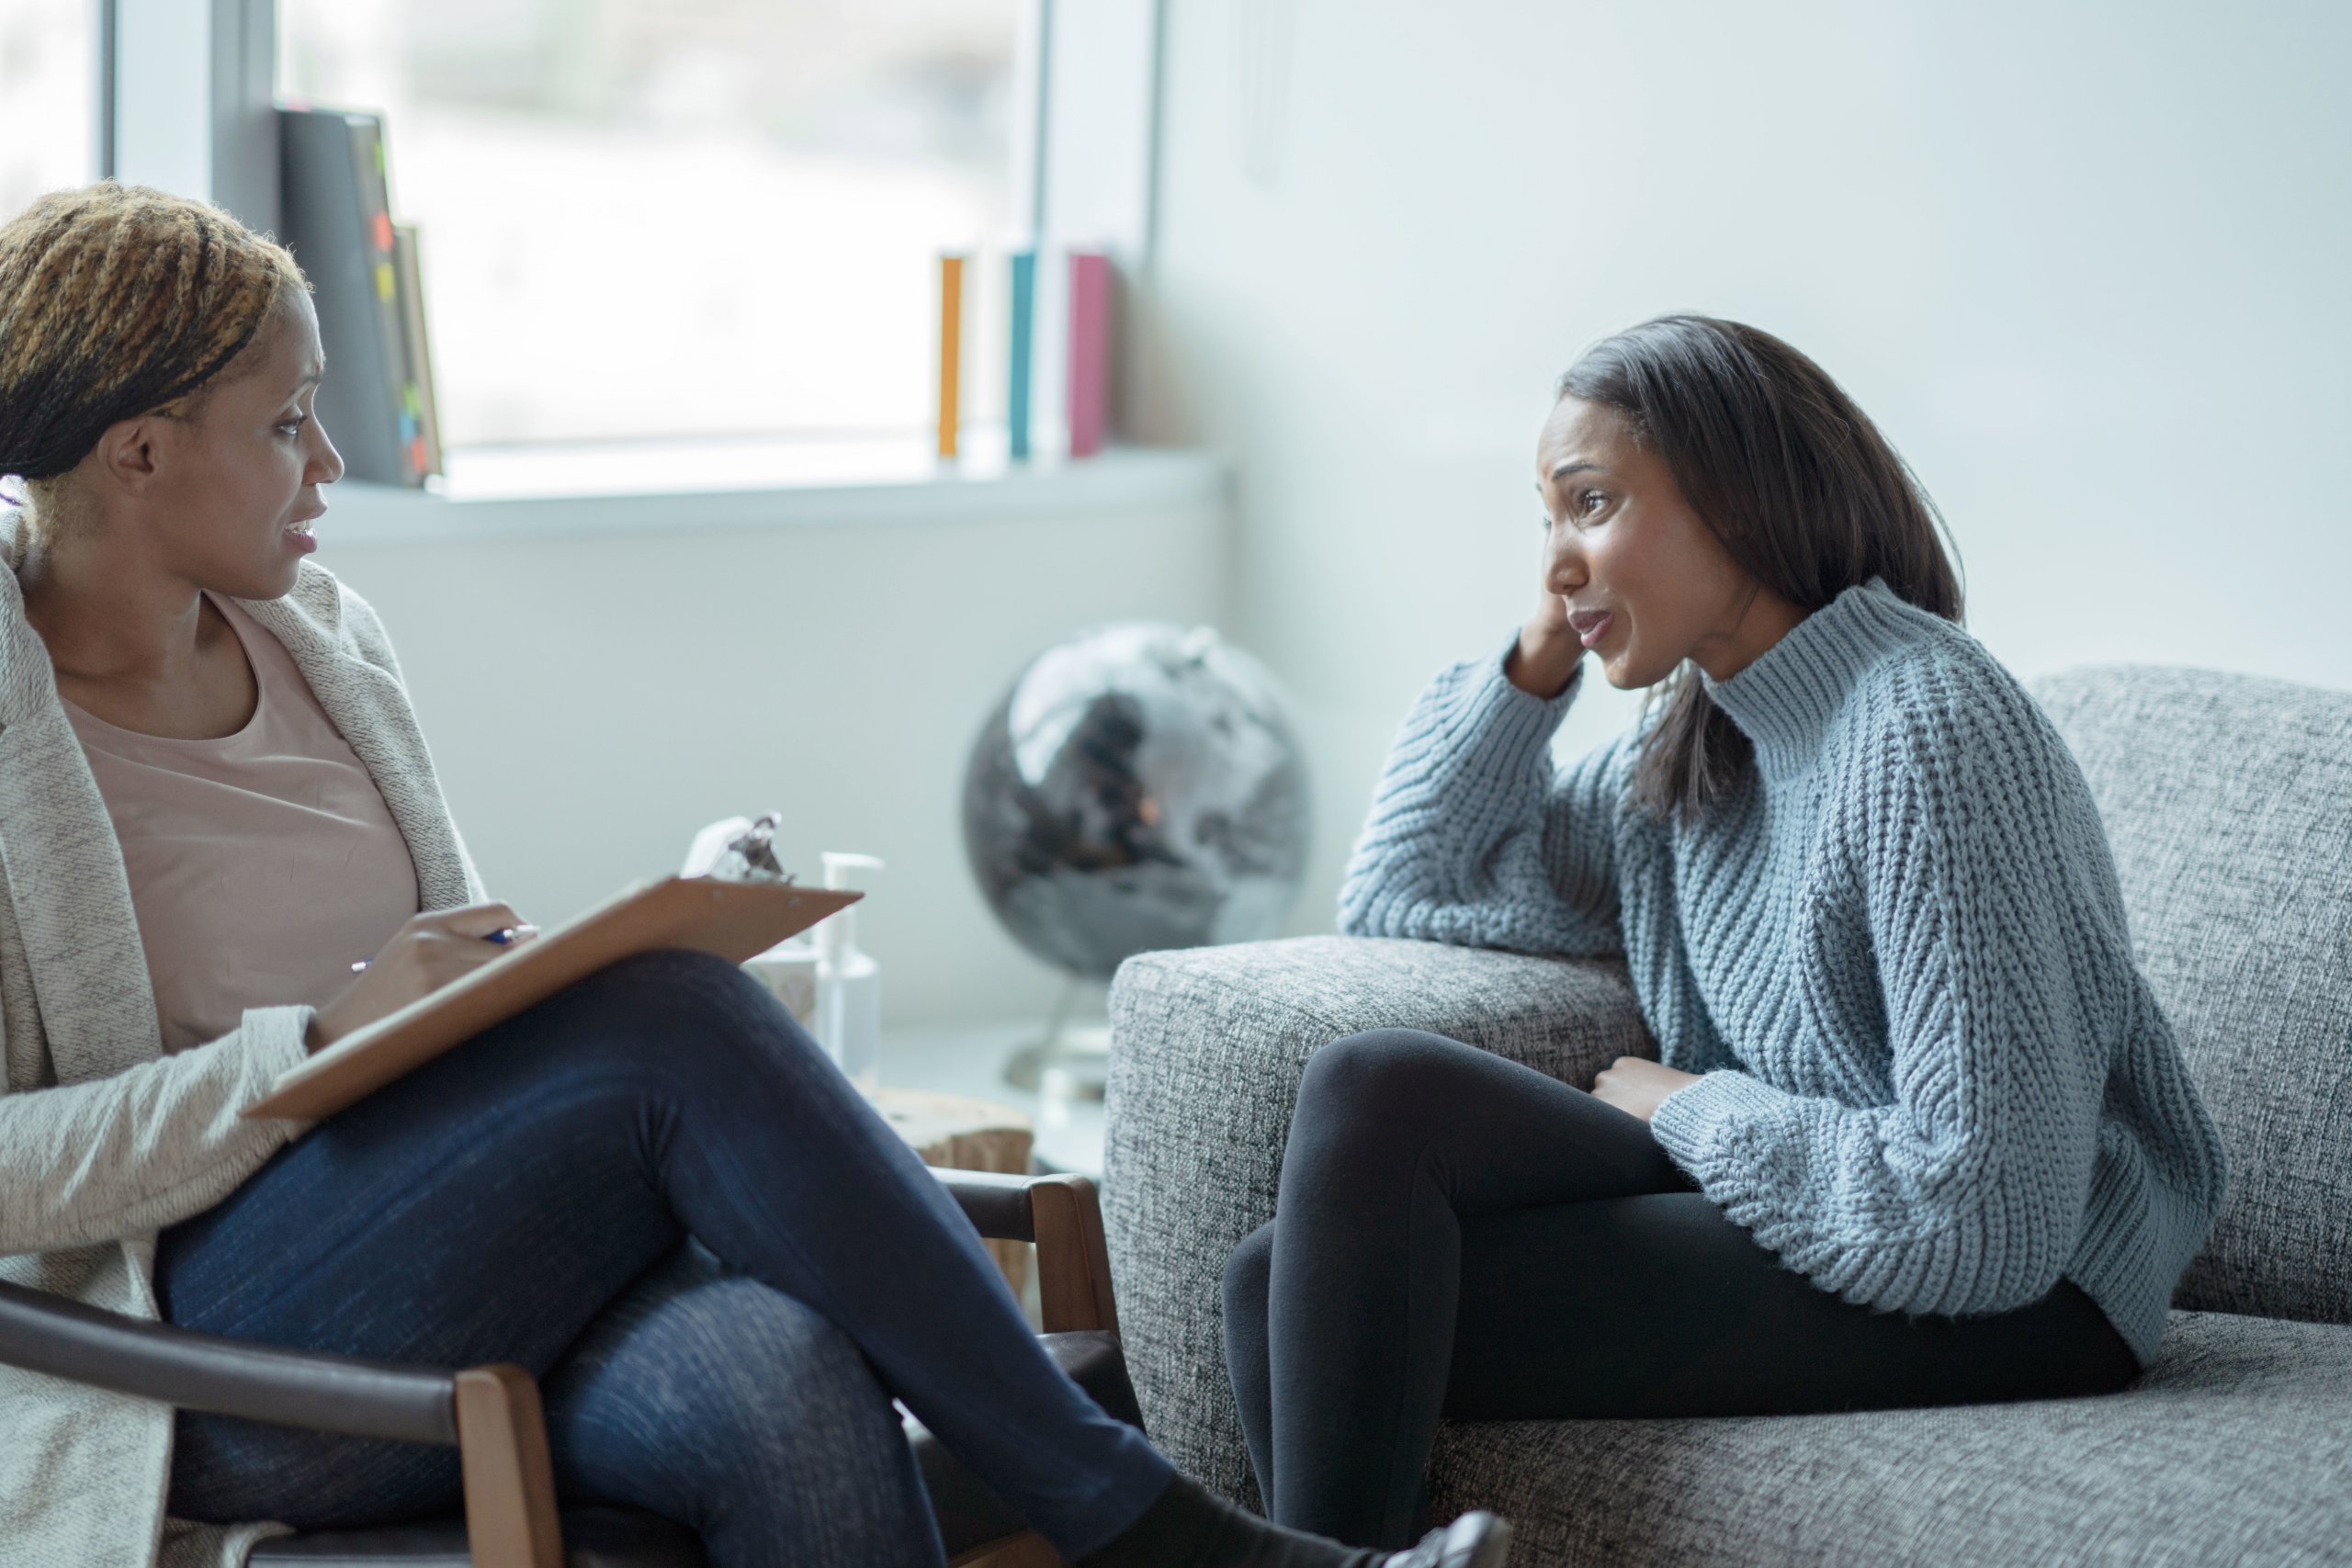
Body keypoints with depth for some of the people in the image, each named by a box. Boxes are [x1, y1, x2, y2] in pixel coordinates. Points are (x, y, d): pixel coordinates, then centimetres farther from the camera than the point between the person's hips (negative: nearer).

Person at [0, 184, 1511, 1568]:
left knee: (795, 1402, -31)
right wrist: (319, 1043, -20)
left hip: (494, 1276, 6)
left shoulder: (314, 631, 14)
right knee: (670, 1019, -28)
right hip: (208, 1358, -5)